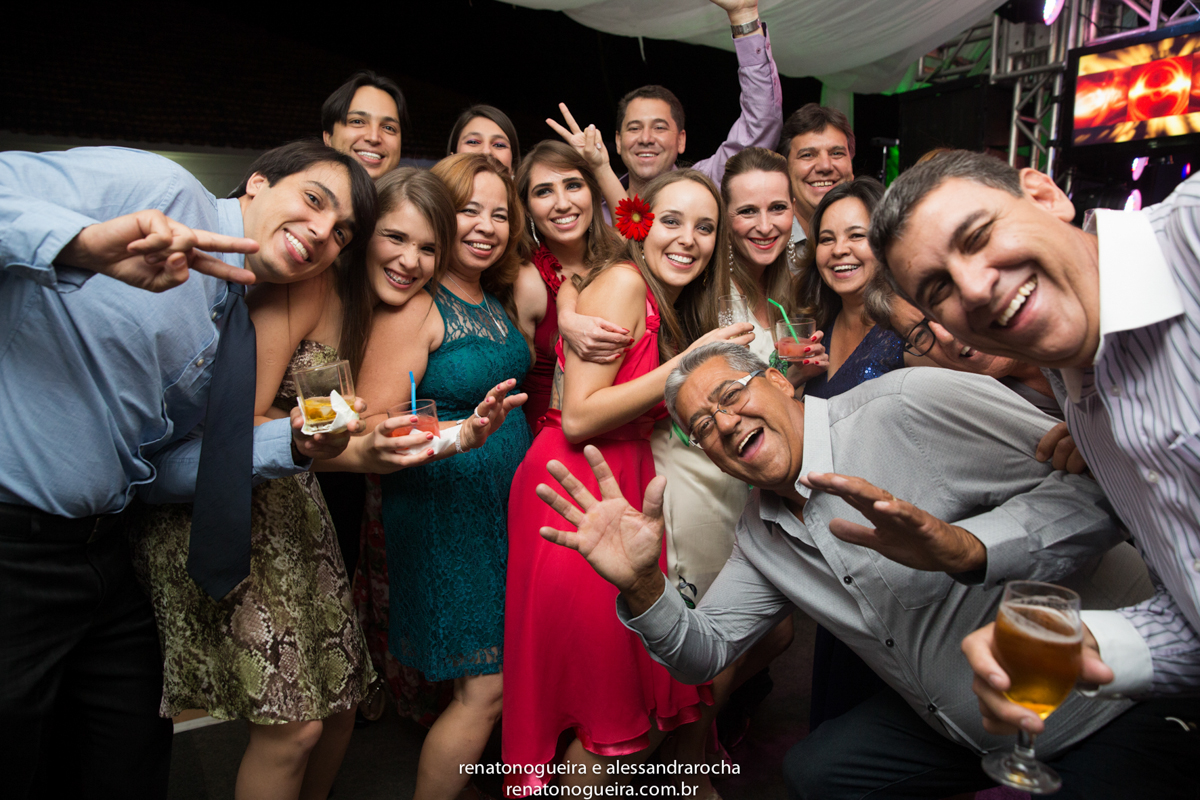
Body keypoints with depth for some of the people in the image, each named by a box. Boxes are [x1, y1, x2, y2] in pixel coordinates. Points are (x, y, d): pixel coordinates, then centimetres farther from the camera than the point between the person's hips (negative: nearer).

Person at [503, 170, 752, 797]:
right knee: (616, 718, 1)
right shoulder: (623, 282, -13)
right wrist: (689, 364, -19)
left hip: (628, 487, 8)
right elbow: (578, 420, -20)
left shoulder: (674, 306, 14)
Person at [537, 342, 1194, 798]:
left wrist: (964, 546, -40)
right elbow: (704, 653, 3)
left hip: (1102, 710, -6)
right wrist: (641, 587, -17)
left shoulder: (908, 406, -22)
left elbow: (1102, 481, -24)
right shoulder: (759, 535, 4)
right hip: (955, 730, 7)